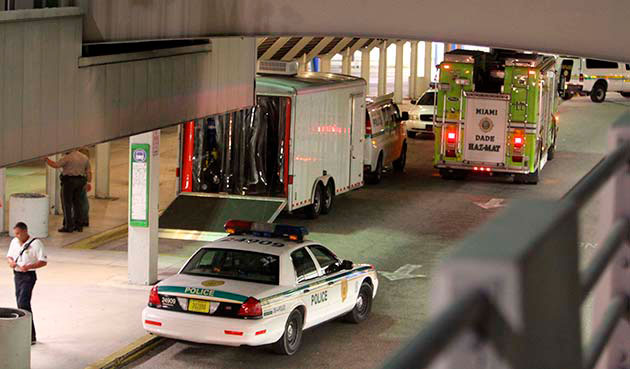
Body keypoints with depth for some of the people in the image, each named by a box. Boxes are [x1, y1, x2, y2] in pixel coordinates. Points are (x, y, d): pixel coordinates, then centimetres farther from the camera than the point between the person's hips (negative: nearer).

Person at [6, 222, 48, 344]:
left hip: (28, 276, -8)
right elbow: (9, 256, 19)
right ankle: (31, 336, 20)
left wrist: (29, 266, -26)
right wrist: (11, 262, -5)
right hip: (17, 275, 8)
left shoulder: (35, 243, -11)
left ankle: (30, 337, -14)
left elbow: (43, 261, -13)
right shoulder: (14, 242, 9)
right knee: (21, 304, 10)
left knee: (23, 303, -16)